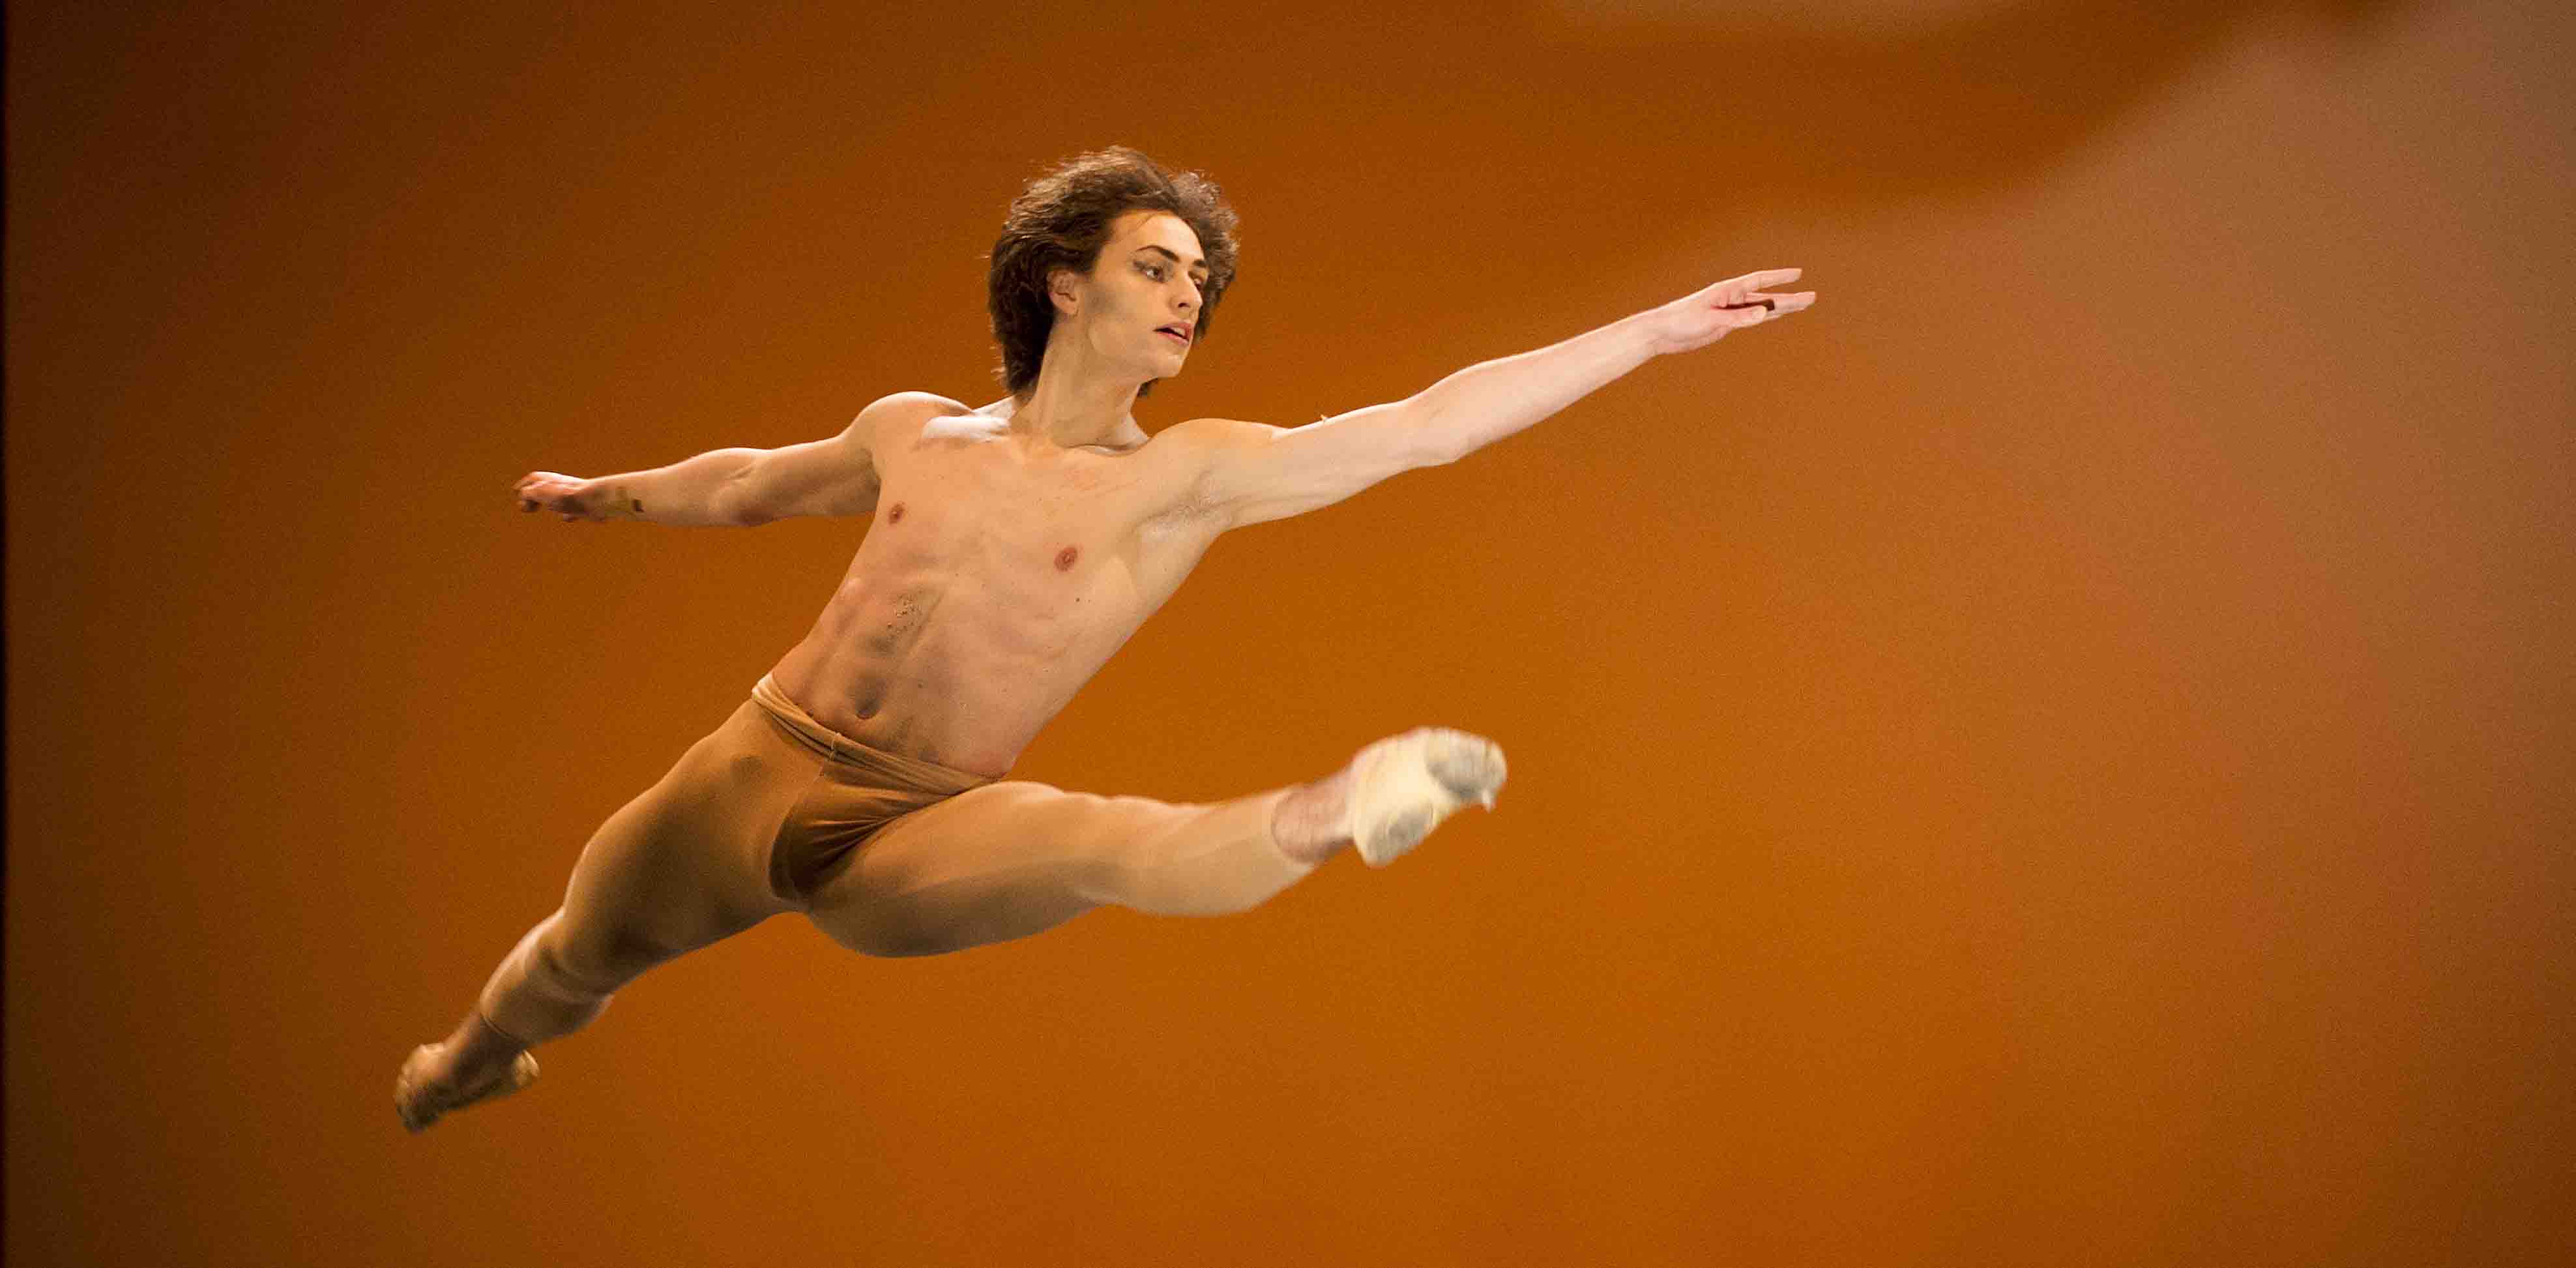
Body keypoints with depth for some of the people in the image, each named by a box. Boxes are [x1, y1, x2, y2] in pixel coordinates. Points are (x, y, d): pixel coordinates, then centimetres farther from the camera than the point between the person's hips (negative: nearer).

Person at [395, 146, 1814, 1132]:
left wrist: (1655, 328, -22)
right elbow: (759, 481, 26)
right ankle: (469, 1058, 56)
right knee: (570, 962, 24)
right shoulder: (911, 432, 5)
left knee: (1084, 841, -35)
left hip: (907, 843, -4)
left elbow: (1428, 424, -16)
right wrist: (605, 493, 41)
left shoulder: (1190, 475, -7)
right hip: (750, 768, 4)